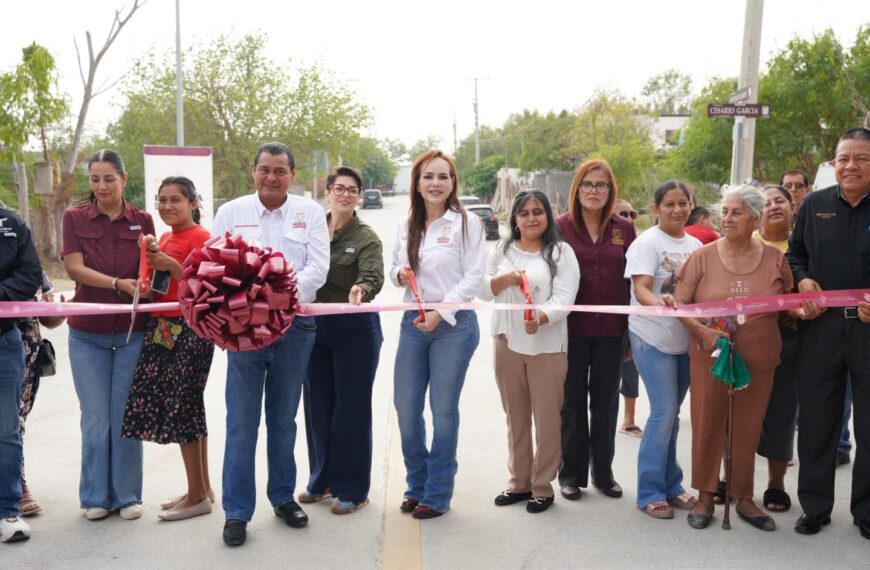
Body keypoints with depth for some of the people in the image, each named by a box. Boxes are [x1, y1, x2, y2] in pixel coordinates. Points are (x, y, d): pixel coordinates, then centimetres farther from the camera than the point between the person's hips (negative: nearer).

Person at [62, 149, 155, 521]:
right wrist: (119, 284, -20)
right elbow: (74, 267, -7)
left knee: (127, 416, 5)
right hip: (88, 332, 0)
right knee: (95, 417, 5)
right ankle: (95, 497, 18)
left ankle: (127, 495, 17)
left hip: (132, 330, 0)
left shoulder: (142, 221, 5)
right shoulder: (75, 218, 4)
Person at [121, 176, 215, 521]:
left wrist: (171, 266, -25)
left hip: (190, 329, -8)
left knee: (182, 408, -5)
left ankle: (197, 496, 6)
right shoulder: (165, 238, 15)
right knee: (189, 408, 12)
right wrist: (150, 261, 7)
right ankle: (202, 488, 22)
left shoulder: (200, 237, -9)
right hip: (163, 328, 8)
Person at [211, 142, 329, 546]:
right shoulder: (231, 212, 5)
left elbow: (318, 268, -5)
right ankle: (237, 512, 10)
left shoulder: (310, 213, 4)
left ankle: (283, 497, 29)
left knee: (284, 419, 13)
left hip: (294, 327, 1)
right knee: (241, 422, 0)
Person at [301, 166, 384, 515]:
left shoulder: (366, 237, -7)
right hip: (314, 327, 5)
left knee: (351, 407, 2)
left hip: (354, 329, -5)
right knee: (317, 404, 13)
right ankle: (322, 480, 30)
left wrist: (360, 290, -44)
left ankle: (352, 490, 15)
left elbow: (372, 276, -23)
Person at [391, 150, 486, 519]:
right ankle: (417, 485, 26)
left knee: (443, 409, 3)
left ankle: (438, 494, 17)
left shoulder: (466, 223, -5)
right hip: (413, 322, 5)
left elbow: (474, 277, -9)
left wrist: (440, 312, -15)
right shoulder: (406, 225, 10)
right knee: (405, 407, 7)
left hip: (454, 324, -5)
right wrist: (399, 274, -5)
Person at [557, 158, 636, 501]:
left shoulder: (624, 229, 4)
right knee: (573, 402, 9)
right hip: (571, 328, -2)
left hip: (611, 330, 2)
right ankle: (571, 473, 21)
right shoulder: (561, 226, -2)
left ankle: (603, 472, 25)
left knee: (606, 402, 11)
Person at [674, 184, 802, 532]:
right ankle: (705, 497, 20)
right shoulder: (704, 256, -2)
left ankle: (744, 498, 26)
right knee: (707, 425, 6)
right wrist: (702, 331, -18)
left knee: (748, 429, 10)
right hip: (709, 356, -1)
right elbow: (680, 303, -4)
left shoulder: (774, 258, 3)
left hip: (757, 359, 1)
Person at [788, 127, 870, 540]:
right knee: (816, 421, 9)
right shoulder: (815, 205, 5)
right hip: (822, 325, 2)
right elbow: (795, 253, 16)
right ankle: (814, 505, 24)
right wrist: (802, 280, -4)